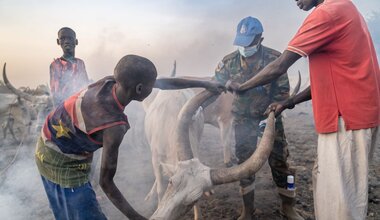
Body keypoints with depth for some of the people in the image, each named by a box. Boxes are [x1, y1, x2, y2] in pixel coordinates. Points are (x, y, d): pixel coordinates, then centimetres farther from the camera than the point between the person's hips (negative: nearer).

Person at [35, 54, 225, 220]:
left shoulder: (110, 82, -13)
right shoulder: (114, 127, -34)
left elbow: (163, 83, -1)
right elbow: (106, 182, -24)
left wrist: (203, 84, 9)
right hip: (63, 163, -8)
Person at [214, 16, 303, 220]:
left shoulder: (274, 59, -12)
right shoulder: (229, 61, -8)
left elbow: (283, 91, -9)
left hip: (270, 117, -1)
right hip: (243, 119, 2)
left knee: (279, 161, 2)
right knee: (244, 163, 7)